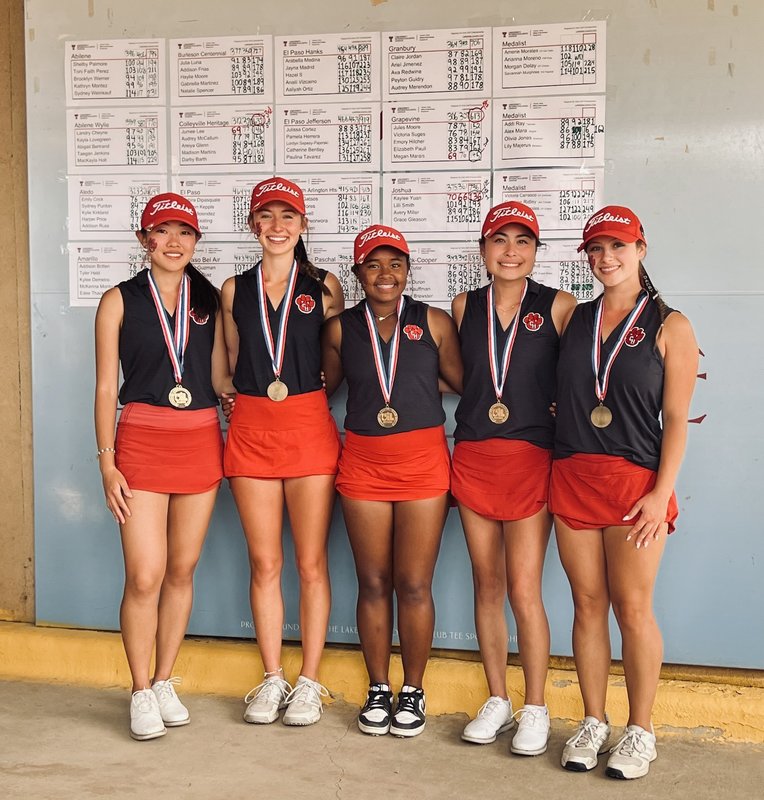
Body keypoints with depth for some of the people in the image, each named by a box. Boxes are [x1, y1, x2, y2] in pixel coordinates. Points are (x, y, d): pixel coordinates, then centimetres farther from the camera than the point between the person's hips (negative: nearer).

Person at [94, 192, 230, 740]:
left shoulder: (209, 300, 10)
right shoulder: (120, 300, 3)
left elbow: (221, 379, 8)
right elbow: (106, 387, 0)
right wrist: (107, 463, -5)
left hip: (201, 442, 3)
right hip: (142, 441, -3)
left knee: (182, 571, 9)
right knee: (144, 575, -7)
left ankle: (165, 682, 24)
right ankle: (142, 692, 10)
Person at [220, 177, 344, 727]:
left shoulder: (324, 286, 3)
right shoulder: (235, 289, 9)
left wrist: (305, 391, 0)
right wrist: (250, 395, 4)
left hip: (309, 427, -2)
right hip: (252, 429, 2)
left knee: (312, 562, 2)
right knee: (264, 563, 6)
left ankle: (309, 683, 13)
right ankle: (273, 678, 18)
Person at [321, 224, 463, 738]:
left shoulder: (434, 322, 1)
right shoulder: (341, 328, 5)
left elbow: (466, 383, 3)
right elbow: (323, 387, 14)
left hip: (423, 461, -1)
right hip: (362, 462, 2)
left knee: (414, 585, 2)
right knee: (373, 583, 8)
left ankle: (413, 692, 18)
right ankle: (379, 689, 23)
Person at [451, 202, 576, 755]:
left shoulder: (559, 307, -1)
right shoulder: (465, 307, 9)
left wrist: (561, 429, -9)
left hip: (531, 459, -3)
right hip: (473, 456, 4)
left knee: (524, 591, -5)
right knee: (487, 585, 10)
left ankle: (536, 711, 11)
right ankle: (497, 701, 23)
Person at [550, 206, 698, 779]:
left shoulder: (669, 326, -1)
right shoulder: (574, 318, 11)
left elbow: (676, 419, -5)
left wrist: (662, 493, -12)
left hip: (636, 479, -3)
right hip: (572, 478, 4)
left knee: (633, 608, -2)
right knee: (588, 604, 8)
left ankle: (641, 731, 14)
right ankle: (593, 723, 20)